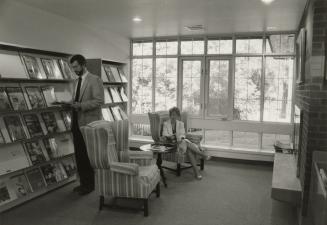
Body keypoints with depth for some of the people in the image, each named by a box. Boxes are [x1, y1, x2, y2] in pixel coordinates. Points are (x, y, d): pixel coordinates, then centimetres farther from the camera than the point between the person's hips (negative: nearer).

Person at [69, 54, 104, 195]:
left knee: (88, 155, -1)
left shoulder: (95, 80, -7)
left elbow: (99, 100, -15)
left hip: (89, 123, -7)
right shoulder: (76, 82, 17)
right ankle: (83, 182, 23)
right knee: (79, 155, 11)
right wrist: (71, 104, 5)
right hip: (77, 123, 7)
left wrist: (81, 106, -21)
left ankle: (90, 184, 12)